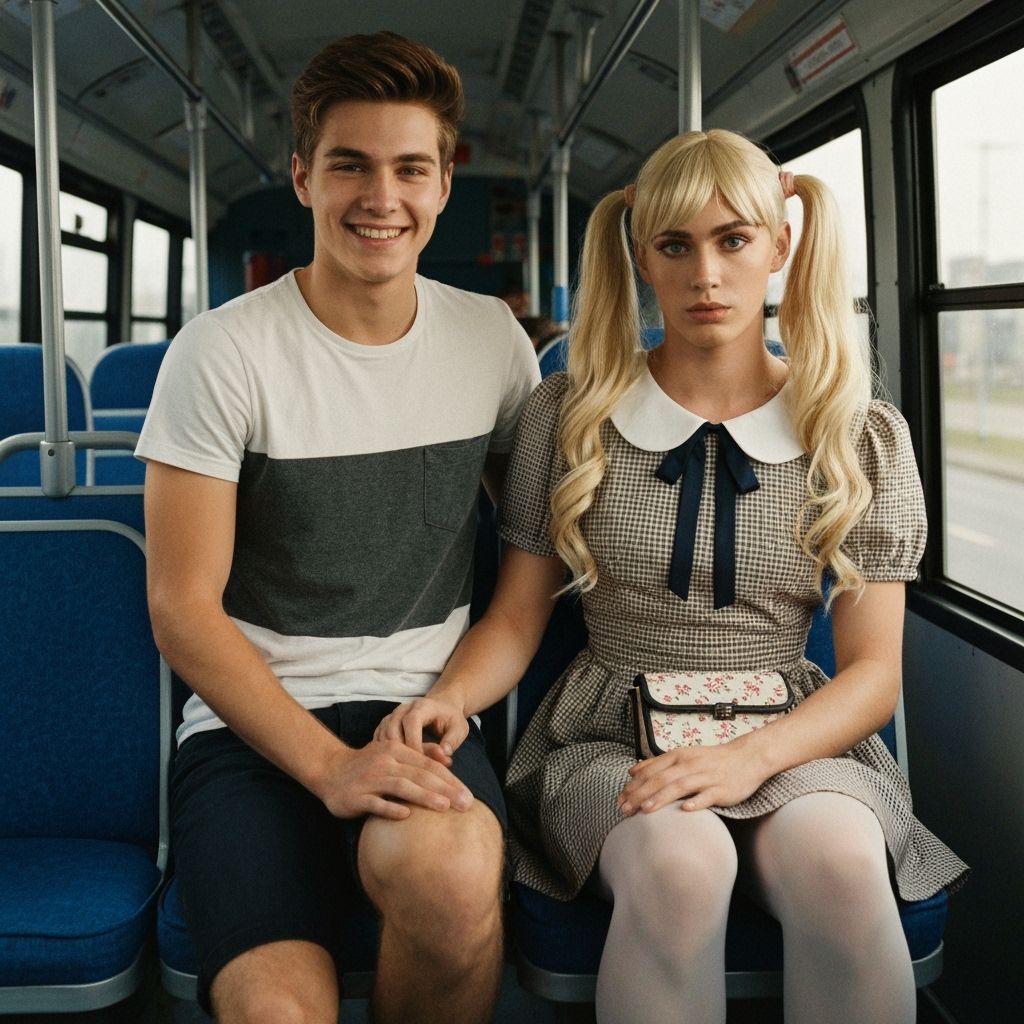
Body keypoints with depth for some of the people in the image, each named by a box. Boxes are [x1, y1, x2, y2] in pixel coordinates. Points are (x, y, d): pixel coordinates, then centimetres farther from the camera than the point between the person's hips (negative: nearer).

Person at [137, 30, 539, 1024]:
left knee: (447, 868, -32)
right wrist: (329, 765, -16)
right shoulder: (223, 353, -5)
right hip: (250, 726, -2)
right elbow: (183, 610, -6)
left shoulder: (493, 338, 7)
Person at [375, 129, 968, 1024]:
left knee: (842, 862, -33)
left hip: (792, 741, 1)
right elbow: (518, 616, 6)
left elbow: (873, 671, 1)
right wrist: (450, 696, -16)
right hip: (610, 743, 0)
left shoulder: (861, 435, 3)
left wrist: (752, 756, -18)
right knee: (681, 863, -34)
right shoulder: (569, 413, 3)